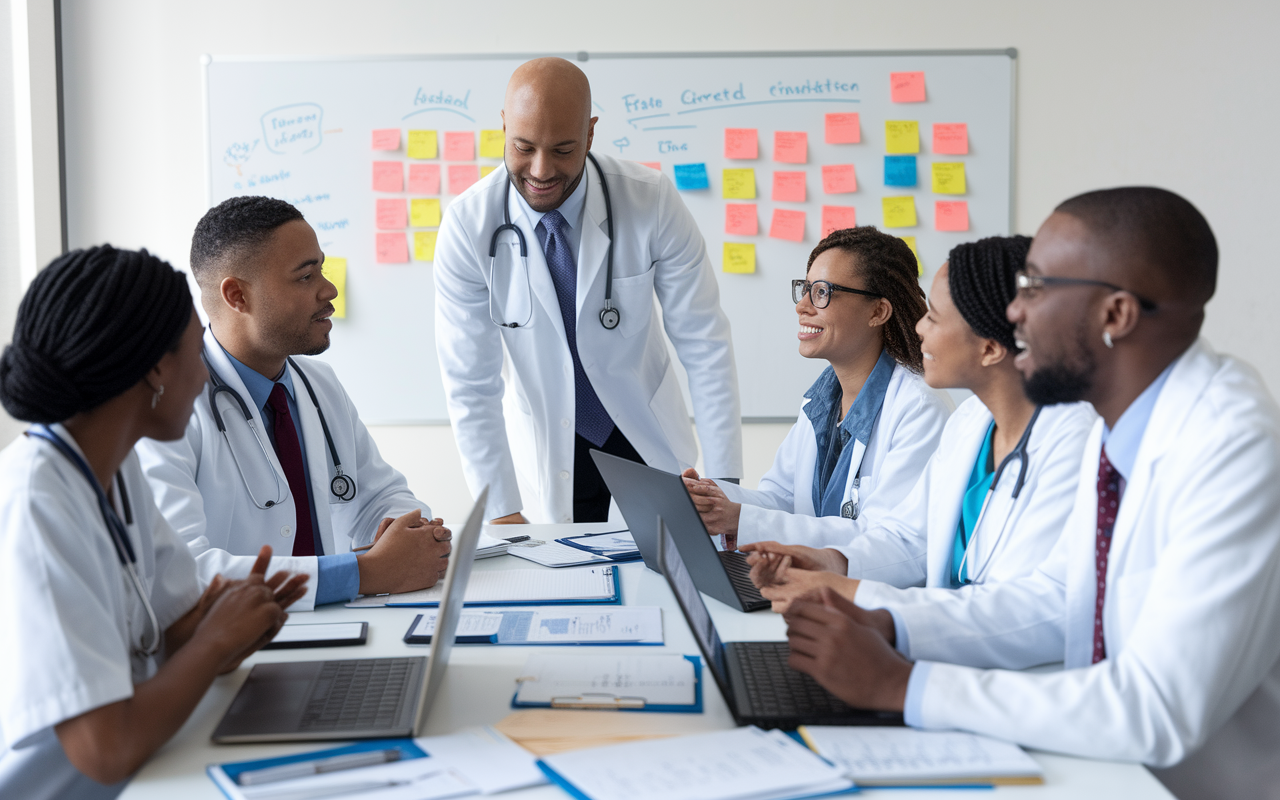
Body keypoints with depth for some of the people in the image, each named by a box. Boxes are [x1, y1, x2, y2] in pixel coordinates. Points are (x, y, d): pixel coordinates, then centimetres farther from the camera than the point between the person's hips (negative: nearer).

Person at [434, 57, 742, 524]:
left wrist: (723, 483, -17)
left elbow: (704, 345, -14)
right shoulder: (468, 226, -18)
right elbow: (470, 384, -14)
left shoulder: (652, 201, -19)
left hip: (649, 433, 1)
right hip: (550, 446, 0)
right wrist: (501, 512, -16)